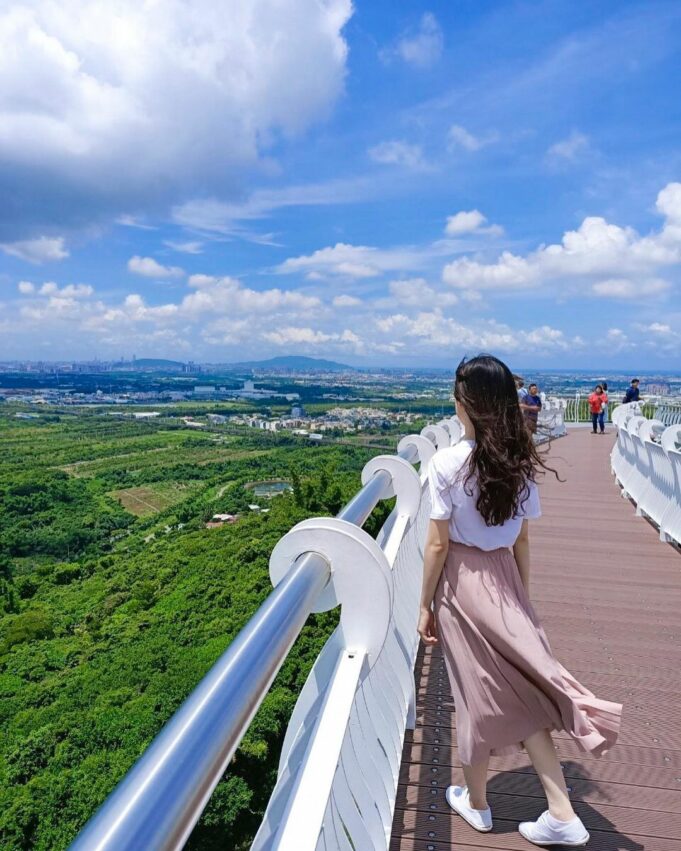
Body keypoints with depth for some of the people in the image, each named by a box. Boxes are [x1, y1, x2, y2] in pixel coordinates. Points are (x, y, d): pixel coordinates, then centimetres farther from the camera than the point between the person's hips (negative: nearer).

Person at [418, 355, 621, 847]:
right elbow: (523, 540, 5)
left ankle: (476, 804, 34)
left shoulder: (447, 464, -18)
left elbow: (438, 544, -14)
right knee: (524, 692, 16)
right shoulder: (522, 462, -3)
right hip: (504, 579, 4)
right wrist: (522, 597, 16)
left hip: (461, 581, -3)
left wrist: (425, 606, -3)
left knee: (476, 694, 12)